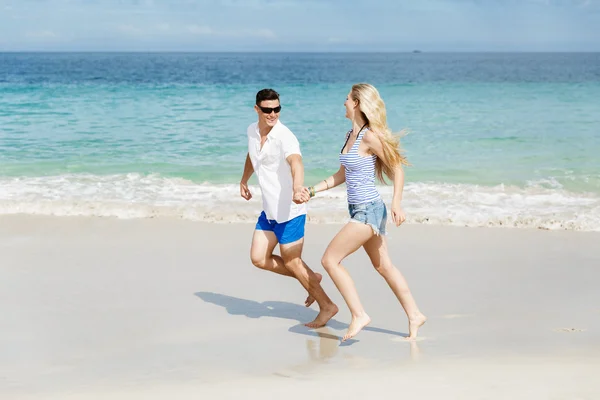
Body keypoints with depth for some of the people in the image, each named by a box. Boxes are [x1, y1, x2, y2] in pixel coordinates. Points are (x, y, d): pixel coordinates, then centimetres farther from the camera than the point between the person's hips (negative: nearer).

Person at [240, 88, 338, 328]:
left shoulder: (284, 137, -23)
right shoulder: (252, 131, 2)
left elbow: (296, 162, -44)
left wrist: (297, 189, -63)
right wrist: (244, 180, 24)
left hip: (289, 210, -8)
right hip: (269, 210, 8)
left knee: (291, 262, 2)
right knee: (259, 258, 9)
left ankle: (327, 306, 19)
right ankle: (311, 279, 26)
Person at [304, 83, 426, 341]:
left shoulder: (370, 136, -16)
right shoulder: (351, 135, 11)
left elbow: (397, 167, -12)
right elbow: (342, 175, 18)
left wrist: (396, 202, -21)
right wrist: (312, 190, 14)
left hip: (368, 210, -9)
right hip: (361, 211, 9)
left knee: (330, 260, -10)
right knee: (383, 266, 15)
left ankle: (359, 315, -6)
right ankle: (414, 315, 24)